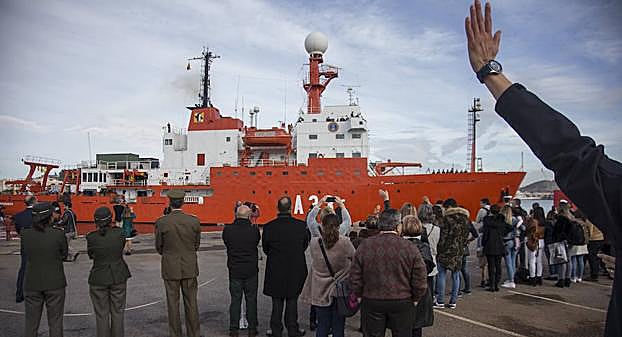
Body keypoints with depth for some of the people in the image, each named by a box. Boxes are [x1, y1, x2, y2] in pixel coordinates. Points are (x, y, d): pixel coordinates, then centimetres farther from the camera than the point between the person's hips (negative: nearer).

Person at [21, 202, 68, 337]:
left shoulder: (25, 234, -7)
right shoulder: (59, 234, -14)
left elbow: (26, 253, 6)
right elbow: (64, 255, -2)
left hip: (31, 284, 3)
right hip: (54, 284, -2)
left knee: (30, 323, 15)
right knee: (55, 322, 9)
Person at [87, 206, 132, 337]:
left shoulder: (91, 237, -11)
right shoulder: (119, 233, -11)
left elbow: (90, 255, 5)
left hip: (98, 279, -1)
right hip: (118, 277, 1)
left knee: (102, 315, 10)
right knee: (117, 313, 13)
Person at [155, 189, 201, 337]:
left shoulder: (161, 222, -11)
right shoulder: (194, 221, -7)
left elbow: (159, 248, 1)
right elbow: (196, 245, 4)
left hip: (170, 269, -1)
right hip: (190, 268, 1)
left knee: (173, 304, 10)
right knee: (191, 303, 11)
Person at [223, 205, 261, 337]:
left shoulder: (227, 230, -10)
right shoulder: (254, 230, -12)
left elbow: (226, 243, 6)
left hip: (234, 270, 1)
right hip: (251, 270, -1)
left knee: (235, 300, 10)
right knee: (251, 300, 10)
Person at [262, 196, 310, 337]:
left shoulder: (269, 227, -13)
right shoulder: (302, 225, -12)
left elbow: (265, 248, -1)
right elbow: (305, 246, 2)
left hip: (275, 271, 0)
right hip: (296, 269, 0)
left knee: (277, 302, 14)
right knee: (292, 301, 14)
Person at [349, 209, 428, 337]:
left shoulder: (365, 245, -8)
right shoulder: (410, 248, -12)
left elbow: (355, 277, -3)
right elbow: (420, 279, -8)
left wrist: (359, 295, 12)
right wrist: (415, 299, 8)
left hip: (371, 302, 1)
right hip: (402, 303, -1)